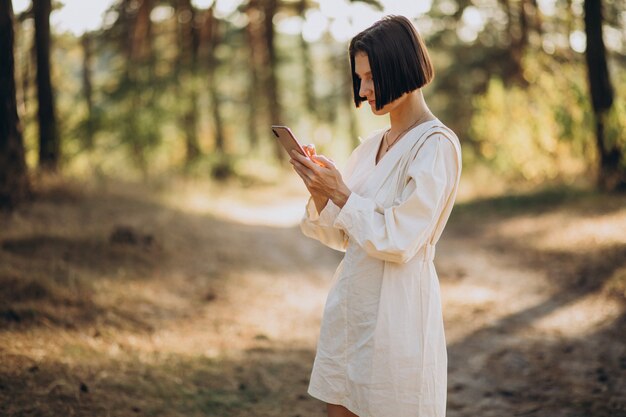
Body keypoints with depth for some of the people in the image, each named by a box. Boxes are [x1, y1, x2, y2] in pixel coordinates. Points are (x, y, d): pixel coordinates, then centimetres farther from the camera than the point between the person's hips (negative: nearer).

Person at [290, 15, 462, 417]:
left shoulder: (436, 145, -12)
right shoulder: (372, 145, 11)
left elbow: (399, 240, -18)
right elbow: (343, 236, 12)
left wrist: (340, 192, -13)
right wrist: (319, 190, -4)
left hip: (397, 311, -7)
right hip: (350, 304, 8)